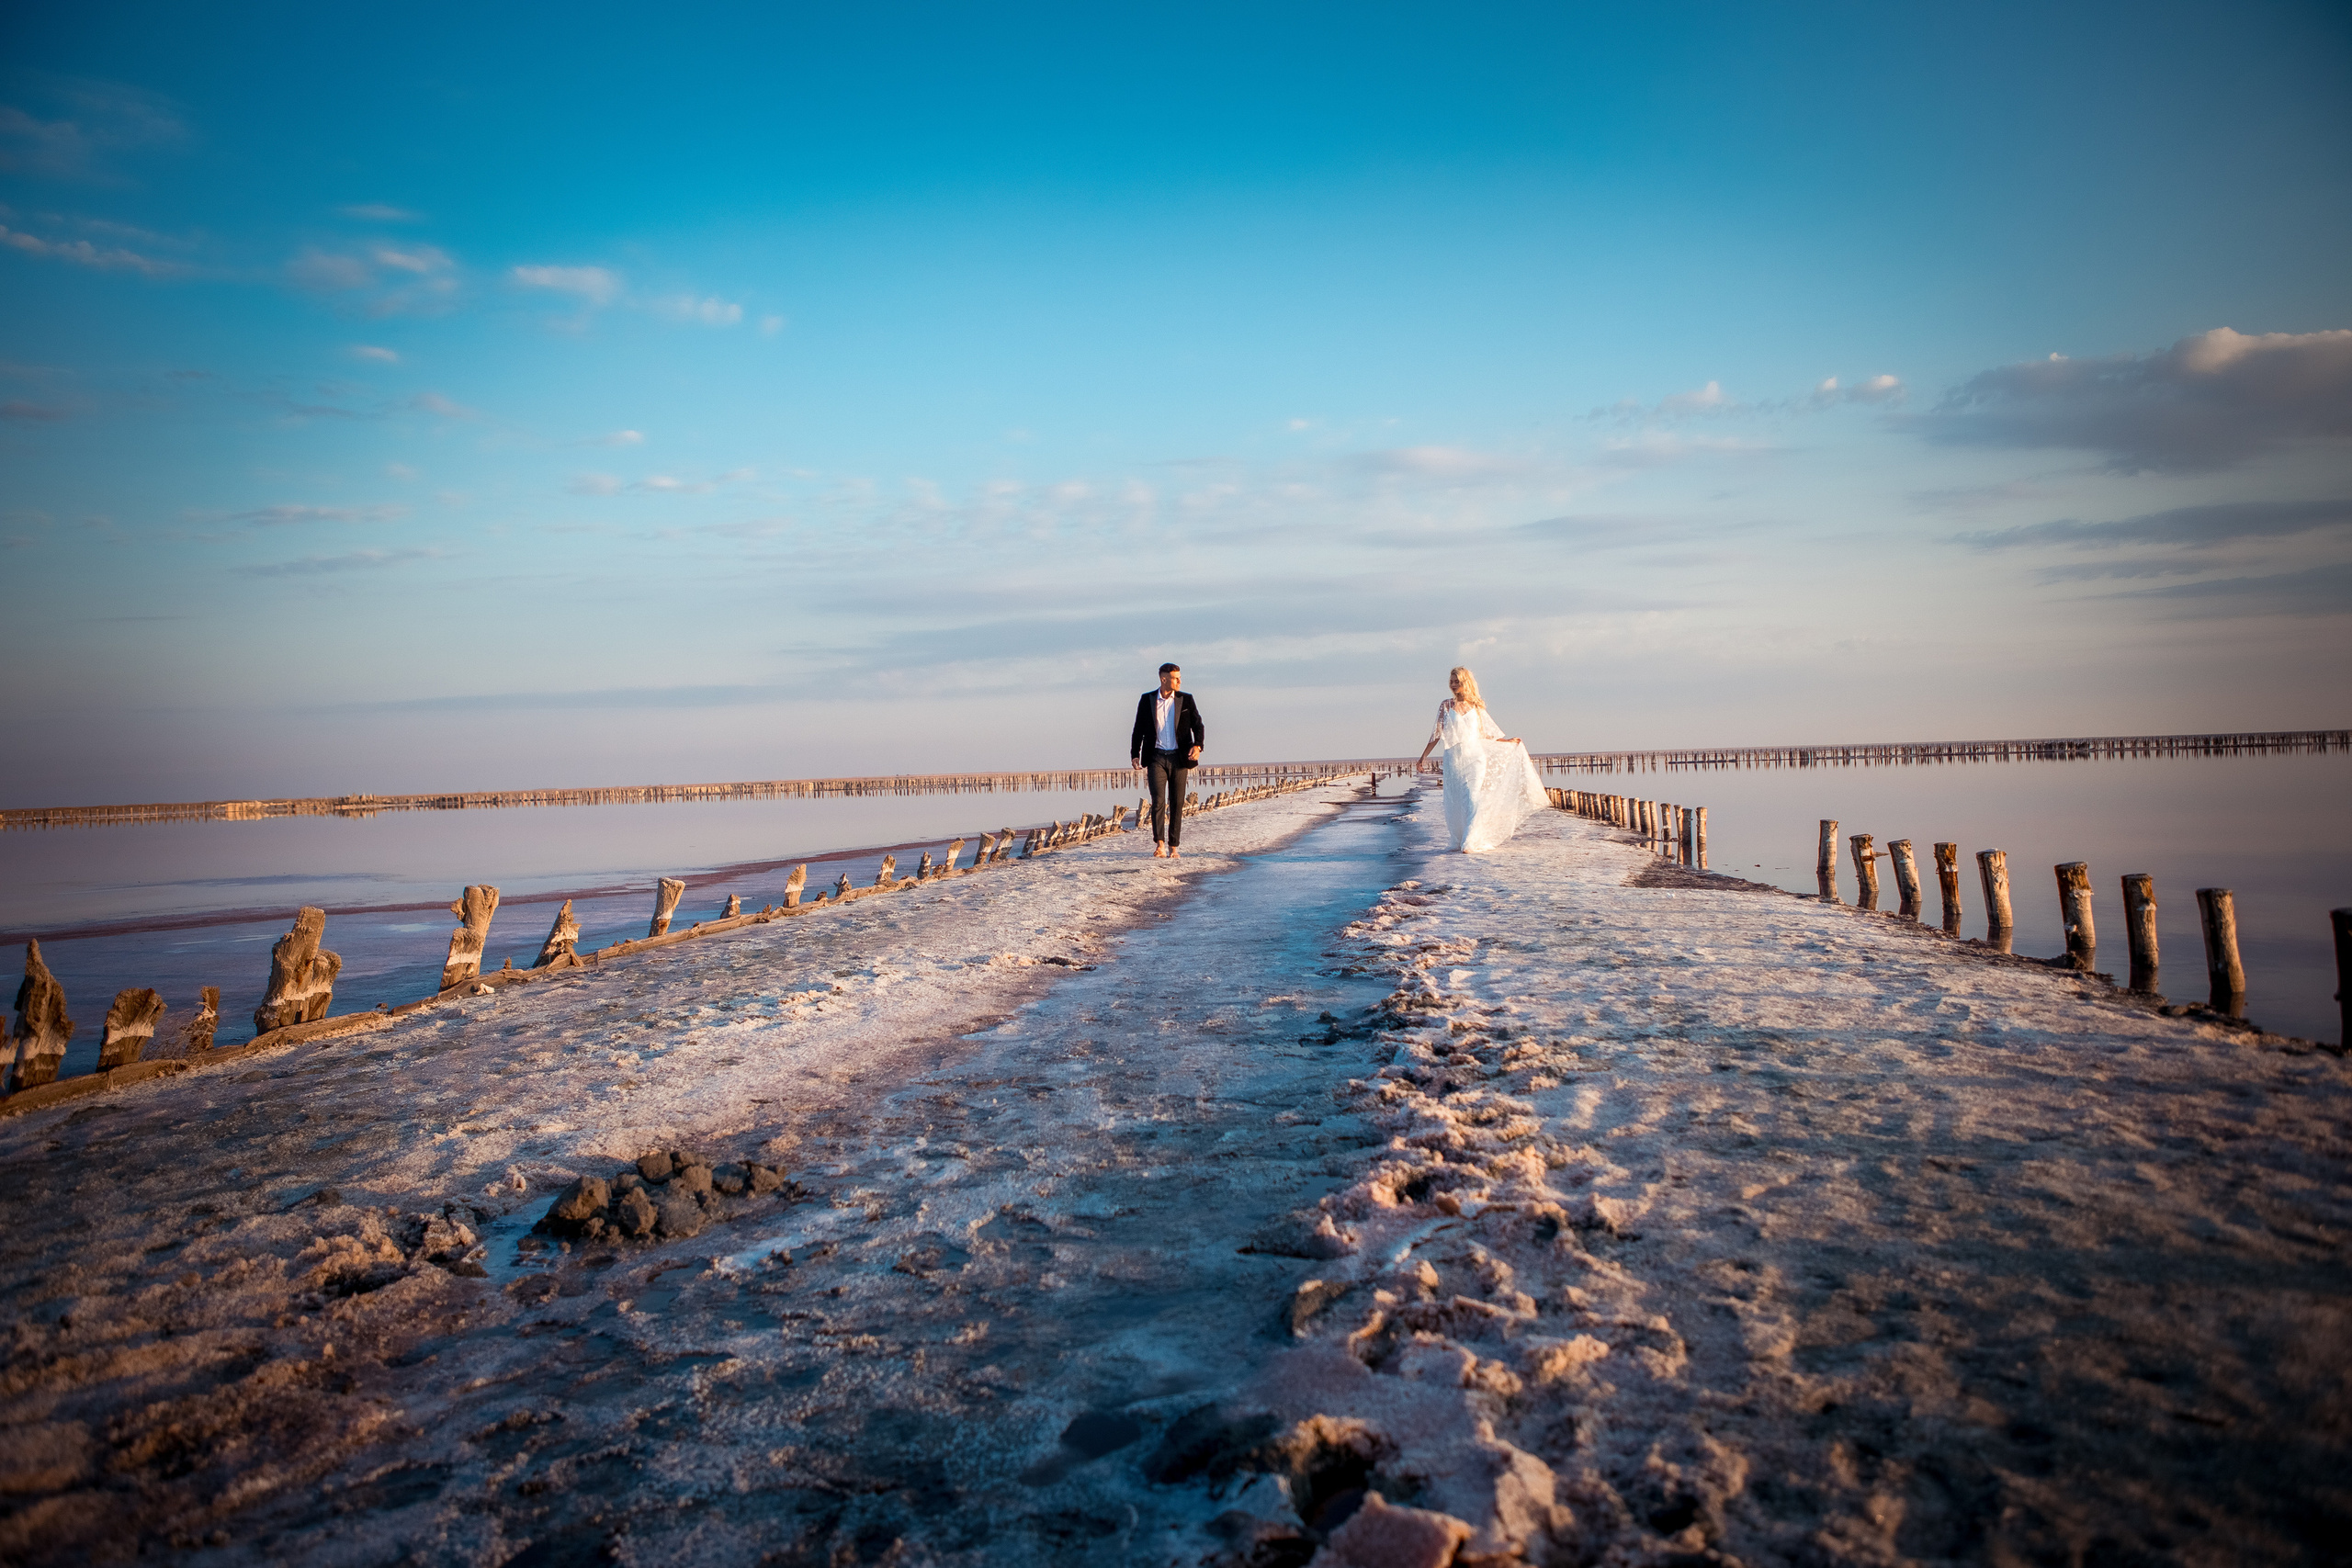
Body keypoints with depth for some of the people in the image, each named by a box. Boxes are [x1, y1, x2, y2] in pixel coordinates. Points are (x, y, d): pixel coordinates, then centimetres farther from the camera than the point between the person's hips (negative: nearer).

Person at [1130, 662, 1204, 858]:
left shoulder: (1186, 700, 5)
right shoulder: (1147, 700, 5)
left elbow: (1198, 726, 5)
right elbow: (1138, 730, 10)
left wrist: (1197, 746, -15)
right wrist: (1134, 755, 1)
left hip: (1178, 757, 1)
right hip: (1156, 757, -1)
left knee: (1177, 803, 3)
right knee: (1158, 800, -14)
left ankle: (1173, 848, 10)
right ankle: (1159, 845, -15)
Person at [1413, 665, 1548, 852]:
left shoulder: (1476, 707, 7)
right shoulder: (1446, 705, 5)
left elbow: (1486, 734, 16)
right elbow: (1437, 733, 5)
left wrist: (1507, 742, 15)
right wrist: (1423, 756, 1)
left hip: (1475, 757, 0)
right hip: (1453, 758, 1)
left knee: (1472, 799, -13)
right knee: (1454, 802, 2)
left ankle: (1470, 842, -15)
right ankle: (1459, 840, 18)